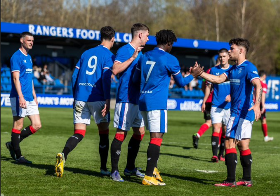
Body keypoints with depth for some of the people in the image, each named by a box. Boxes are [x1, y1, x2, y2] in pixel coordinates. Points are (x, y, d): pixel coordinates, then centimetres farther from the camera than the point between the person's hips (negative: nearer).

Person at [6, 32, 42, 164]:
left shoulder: (29, 58, 18)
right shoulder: (16, 57, -9)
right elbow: (16, 78, -16)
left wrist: (34, 97, 21)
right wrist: (21, 97, -23)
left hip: (29, 98, 9)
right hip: (19, 97, -9)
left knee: (37, 125, 4)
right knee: (18, 126, -2)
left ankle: (13, 144, 16)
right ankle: (18, 156, 5)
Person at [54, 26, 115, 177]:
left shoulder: (86, 53, 16)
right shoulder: (109, 56, -1)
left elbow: (74, 76, 15)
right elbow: (106, 78, -13)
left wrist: (75, 97, 21)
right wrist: (107, 100, -15)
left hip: (80, 98, 4)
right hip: (98, 98, -4)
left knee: (78, 134, 2)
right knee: (103, 133, 10)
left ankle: (63, 155, -25)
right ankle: (103, 168, 13)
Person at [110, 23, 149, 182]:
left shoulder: (140, 53, 18)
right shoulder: (124, 50, -10)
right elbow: (115, 70, -24)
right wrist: (132, 58, -25)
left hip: (137, 99, 10)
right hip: (126, 99, -10)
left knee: (140, 132, 11)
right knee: (121, 133, -7)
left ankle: (130, 167, 21)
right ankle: (114, 170, -1)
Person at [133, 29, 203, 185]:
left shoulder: (145, 56, 12)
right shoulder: (170, 59, -6)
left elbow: (135, 79, 20)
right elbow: (181, 82, 4)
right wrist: (193, 75, 22)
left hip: (144, 101, 7)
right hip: (157, 102, -7)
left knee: (155, 136, 18)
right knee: (157, 137, -7)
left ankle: (153, 169, 21)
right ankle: (149, 176, -11)